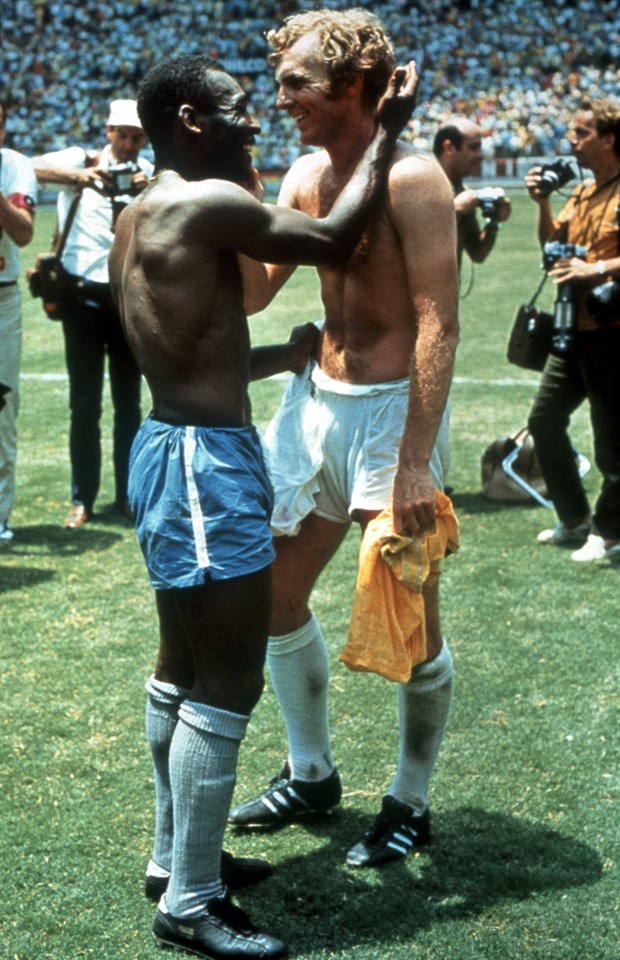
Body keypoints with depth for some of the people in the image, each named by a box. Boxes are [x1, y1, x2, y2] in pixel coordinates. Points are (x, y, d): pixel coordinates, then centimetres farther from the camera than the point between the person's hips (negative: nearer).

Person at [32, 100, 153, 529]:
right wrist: (79, 176, -35)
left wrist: (152, 190, -29)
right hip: (85, 295, -2)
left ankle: (128, 495, 18)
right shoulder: (81, 160, 0)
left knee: (129, 401, 9)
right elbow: (33, 167, -18)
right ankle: (82, 499, 11)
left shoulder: (150, 174, 6)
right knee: (85, 402, 4)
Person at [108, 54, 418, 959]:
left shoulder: (145, 216, 14)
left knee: (186, 669, 19)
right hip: (206, 462, -11)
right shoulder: (208, 202, -17)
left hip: (178, 447, 11)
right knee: (226, 686, -3)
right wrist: (387, 132, 1)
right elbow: (331, 240, -8)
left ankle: (176, 853, 32)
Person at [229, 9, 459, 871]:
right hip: (316, 400, 8)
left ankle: (411, 804, 22)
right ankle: (311, 775, 33)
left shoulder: (411, 179, -16)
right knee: (275, 592, 15)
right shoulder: (307, 175, 7)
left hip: (392, 408, -8)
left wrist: (416, 461, -26)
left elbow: (439, 325, -21)